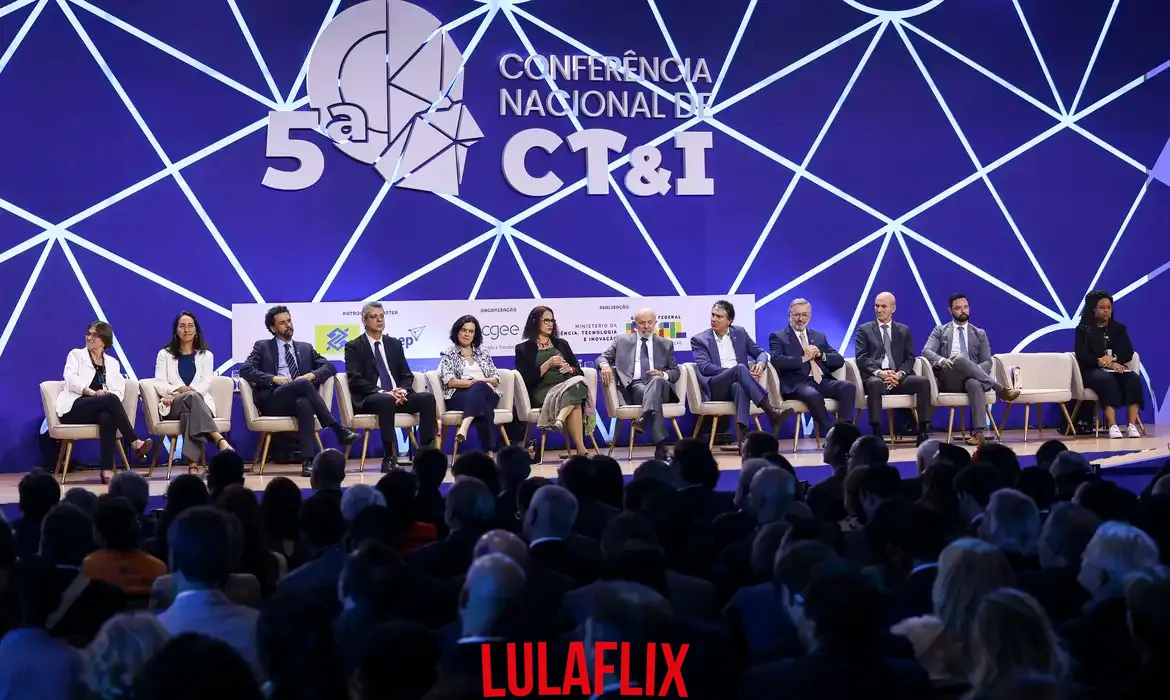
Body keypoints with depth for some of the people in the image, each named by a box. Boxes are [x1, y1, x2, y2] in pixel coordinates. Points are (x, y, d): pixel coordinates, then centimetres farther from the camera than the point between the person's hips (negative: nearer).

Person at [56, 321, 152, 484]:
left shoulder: (112, 363, 21)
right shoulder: (76, 354, 14)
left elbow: (120, 391, 7)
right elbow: (70, 378, -7)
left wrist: (109, 394, -18)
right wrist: (92, 392, -24)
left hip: (100, 409, 2)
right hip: (74, 408, -2)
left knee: (108, 417, -37)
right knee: (111, 400, -33)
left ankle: (107, 471, -47)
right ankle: (136, 444, -35)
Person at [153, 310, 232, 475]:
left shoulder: (206, 355, 19)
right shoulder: (165, 354, 18)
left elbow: (206, 384, 3)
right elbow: (159, 384, 5)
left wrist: (176, 395, -13)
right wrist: (180, 390, -17)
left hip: (200, 402, 1)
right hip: (172, 406, -1)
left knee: (191, 412, -39)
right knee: (192, 397, -38)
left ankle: (192, 464, -56)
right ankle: (220, 440, -56)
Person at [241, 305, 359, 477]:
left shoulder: (305, 348, 25)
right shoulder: (262, 347, 16)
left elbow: (330, 366, 15)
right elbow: (245, 370, 1)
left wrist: (312, 375, -6)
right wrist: (274, 378, -12)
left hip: (299, 400, 2)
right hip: (273, 401, -2)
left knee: (304, 403, -38)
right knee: (303, 384, -34)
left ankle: (307, 461, -48)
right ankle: (338, 429, -34)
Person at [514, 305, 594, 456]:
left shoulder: (561, 344, 26)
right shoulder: (524, 349, 12)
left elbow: (579, 372, 23)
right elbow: (527, 379, -1)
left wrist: (571, 369, -1)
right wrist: (548, 364, -9)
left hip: (568, 385, 4)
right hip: (542, 392, -4)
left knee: (579, 382, -37)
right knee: (575, 402, -38)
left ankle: (560, 419, -56)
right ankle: (581, 450, -48)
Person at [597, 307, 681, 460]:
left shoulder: (666, 344, 24)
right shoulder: (622, 341, 23)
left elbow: (676, 371, 17)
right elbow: (602, 358, 15)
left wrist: (663, 374, -8)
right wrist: (605, 365, -12)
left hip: (659, 384, 1)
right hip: (634, 387, -1)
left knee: (656, 380, -39)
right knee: (653, 395, -38)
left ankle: (643, 418, -61)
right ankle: (661, 447, -54)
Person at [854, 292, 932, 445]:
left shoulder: (904, 330, 20)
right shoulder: (864, 329, 13)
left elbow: (910, 358, 10)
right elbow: (861, 358, 0)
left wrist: (900, 373, -13)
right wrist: (879, 372, -19)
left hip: (898, 377, 3)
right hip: (875, 377, -3)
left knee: (924, 381, -26)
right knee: (875, 383, -39)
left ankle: (923, 432, -25)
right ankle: (876, 434, -39)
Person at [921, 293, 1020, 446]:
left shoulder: (980, 334, 21)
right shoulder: (940, 331, 17)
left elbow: (987, 362, 11)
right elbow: (926, 352, 0)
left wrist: (977, 370, -14)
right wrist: (942, 360, -23)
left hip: (972, 378, 1)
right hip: (948, 380, -1)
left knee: (975, 383, -40)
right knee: (959, 358, -36)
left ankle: (978, 432, -50)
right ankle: (1001, 389, -29)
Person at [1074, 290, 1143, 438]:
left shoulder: (1119, 328, 19)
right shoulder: (1083, 329, 8)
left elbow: (1128, 354, 8)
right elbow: (1082, 356, -5)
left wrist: (1113, 358, -15)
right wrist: (1108, 364, -17)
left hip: (1117, 368, 3)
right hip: (1092, 370, -3)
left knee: (1133, 379, -30)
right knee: (1107, 380, -38)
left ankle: (1132, 426, -37)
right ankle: (1112, 426, -45)